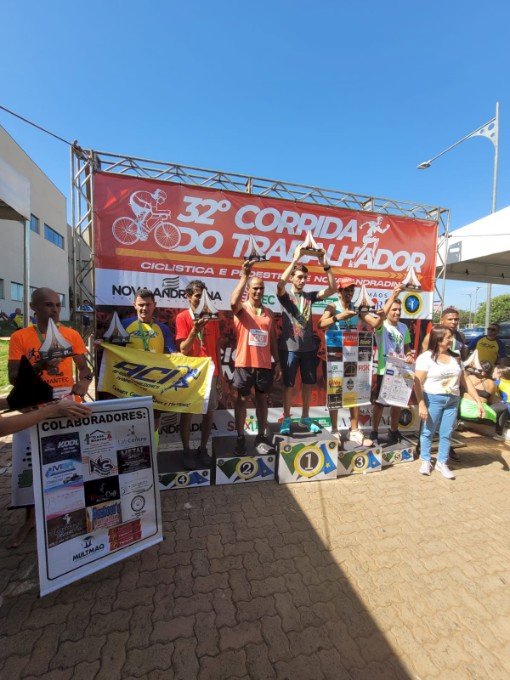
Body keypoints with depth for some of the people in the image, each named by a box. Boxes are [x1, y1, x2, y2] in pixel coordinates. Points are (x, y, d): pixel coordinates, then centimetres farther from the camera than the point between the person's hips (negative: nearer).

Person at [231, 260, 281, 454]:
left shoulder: (269, 313, 12)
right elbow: (233, 301, -26)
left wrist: (277, 362, 8)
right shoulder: (241, 309, -1)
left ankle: (262, 436, 26)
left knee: (262, 399, 12)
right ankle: (240, 438, 18)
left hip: (265, 365, 4)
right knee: (241, 400, 5)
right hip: (244, 363, -3)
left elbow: (273, 339, 13)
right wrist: (245, 275, -27)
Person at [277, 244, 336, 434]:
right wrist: (295, 260, -24)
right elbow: (280, 284, -23)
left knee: (308, 384, 13)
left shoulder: (310, 296, 9)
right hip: (290, 348, -4)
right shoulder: (285, 295, -1)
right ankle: (286, 419, 20)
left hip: (309, 348, 4)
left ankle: (305, 418, 28)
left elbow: (332, 289, -2)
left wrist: (325, 265, -10)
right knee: (288, 384, 5)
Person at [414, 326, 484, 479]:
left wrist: (478, 401, 8)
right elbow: (418, 383, -14)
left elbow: (465, 381, 13)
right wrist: (421, 404, -20)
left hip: (453, 401, 5)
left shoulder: (455, 358, 9)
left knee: (446, 434, 9)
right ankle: (425, 461, 23)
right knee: (428, 431, 6)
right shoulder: (426, 357, -10)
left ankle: (442, 463, 24)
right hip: (433, 399, -5)